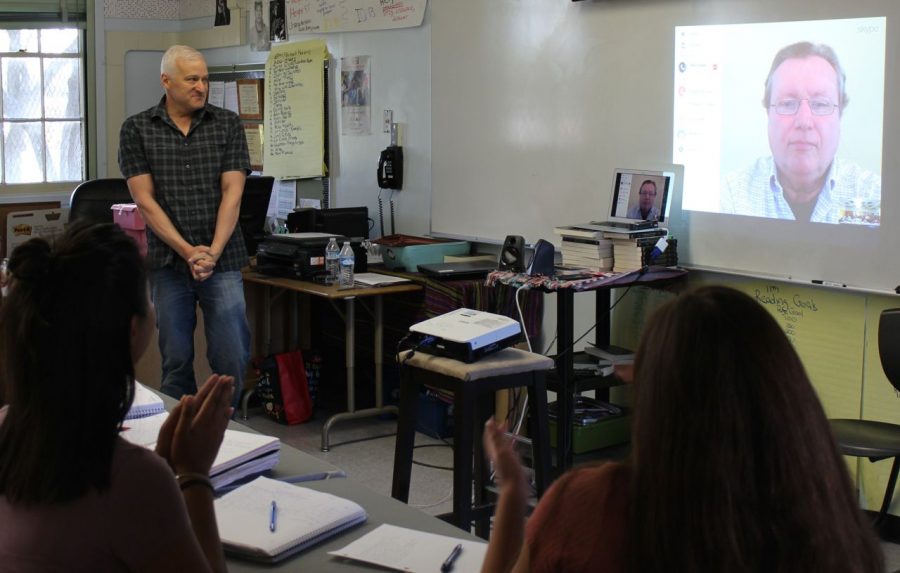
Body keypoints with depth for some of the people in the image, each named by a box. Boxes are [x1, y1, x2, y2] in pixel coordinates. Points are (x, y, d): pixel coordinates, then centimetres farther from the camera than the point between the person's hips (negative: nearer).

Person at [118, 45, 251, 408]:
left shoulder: (228, 125, 6)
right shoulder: (136, 130, 3)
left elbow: (231, 194, -1)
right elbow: (145, 200, -3)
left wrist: (212, 253, -12)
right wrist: (188, 252, -12)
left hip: (221, 260, 0)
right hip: (167, 262, 0)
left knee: (232, 358, -3)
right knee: (176, 360, 5)